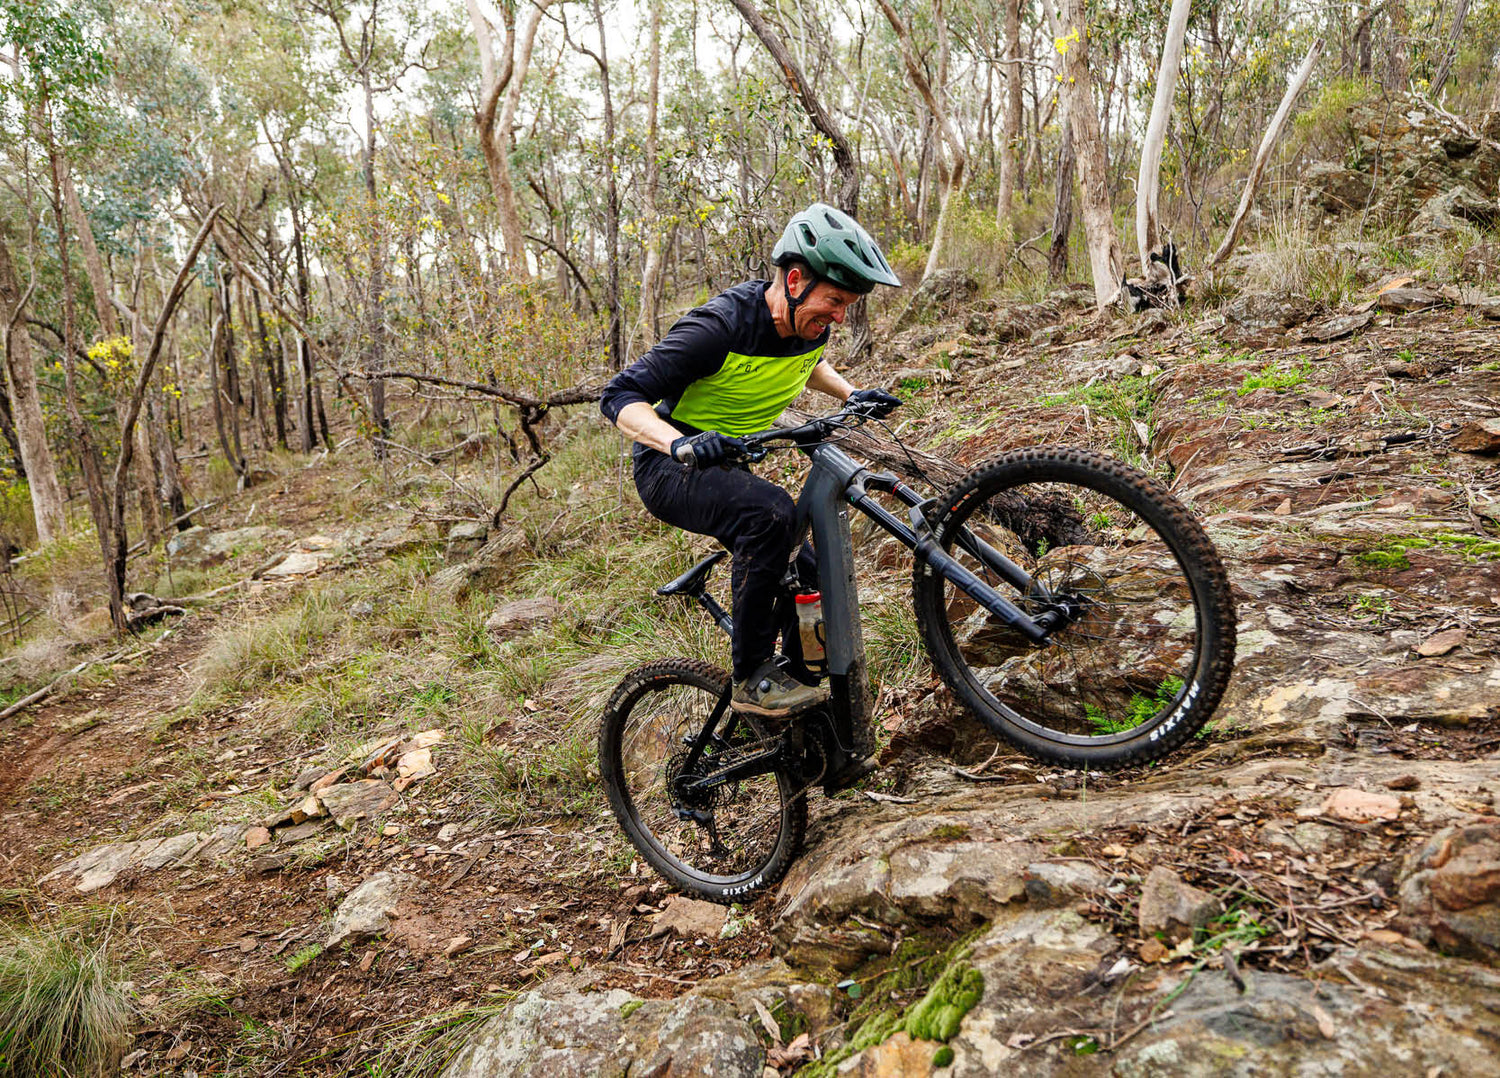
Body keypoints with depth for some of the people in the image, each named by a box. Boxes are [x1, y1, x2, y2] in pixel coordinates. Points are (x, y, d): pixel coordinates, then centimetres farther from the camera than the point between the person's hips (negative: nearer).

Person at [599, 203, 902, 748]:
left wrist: (851, 394, 5)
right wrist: (680, 442, -45)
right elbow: (620, 396, -27)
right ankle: (752, 676, -22)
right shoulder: (721, 327, -27)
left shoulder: (810, 324, -5)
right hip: (670, 467, -8)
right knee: (771, 513, -35)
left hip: (726, 467, 8)